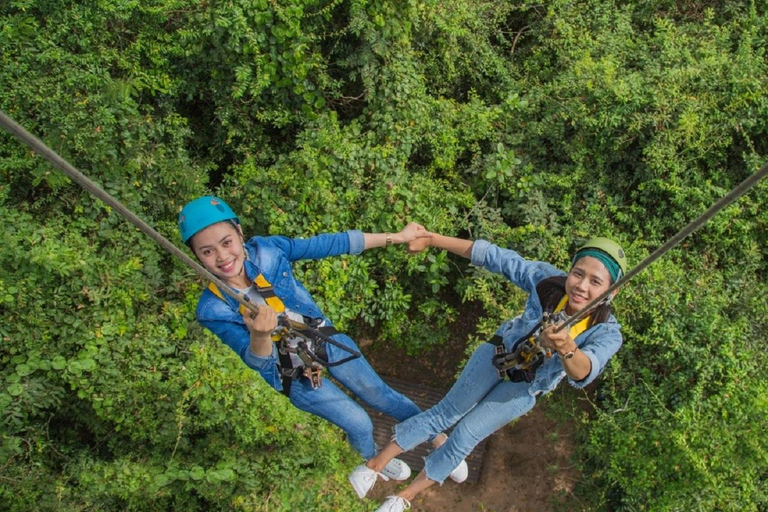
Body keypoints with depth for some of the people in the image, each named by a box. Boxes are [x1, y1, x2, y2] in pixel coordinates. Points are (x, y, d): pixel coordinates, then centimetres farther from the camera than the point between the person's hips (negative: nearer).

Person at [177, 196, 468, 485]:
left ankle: (436, 434, 39)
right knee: (359, 424, 8)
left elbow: (329, 244, -13)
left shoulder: (266, 250, -19)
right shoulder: (212, 309, -24)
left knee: (382, 397, 13)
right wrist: (259, 334, -52)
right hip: (295, 376, -2)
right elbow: (259, 363, -27)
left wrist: (397, 237, -9)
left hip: (326, 342, 2)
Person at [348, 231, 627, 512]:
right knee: (445, 414, 8)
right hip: (497, 355, 1)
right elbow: (497, 257, -25)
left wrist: (566, 349, -75)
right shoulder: (549, 281, -30)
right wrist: (431, 238, -26)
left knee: (465, 436, 6)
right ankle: (374, 465, 23)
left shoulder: (606, 333, -33)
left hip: (522, 389, -1)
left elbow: (583, 374, -51)